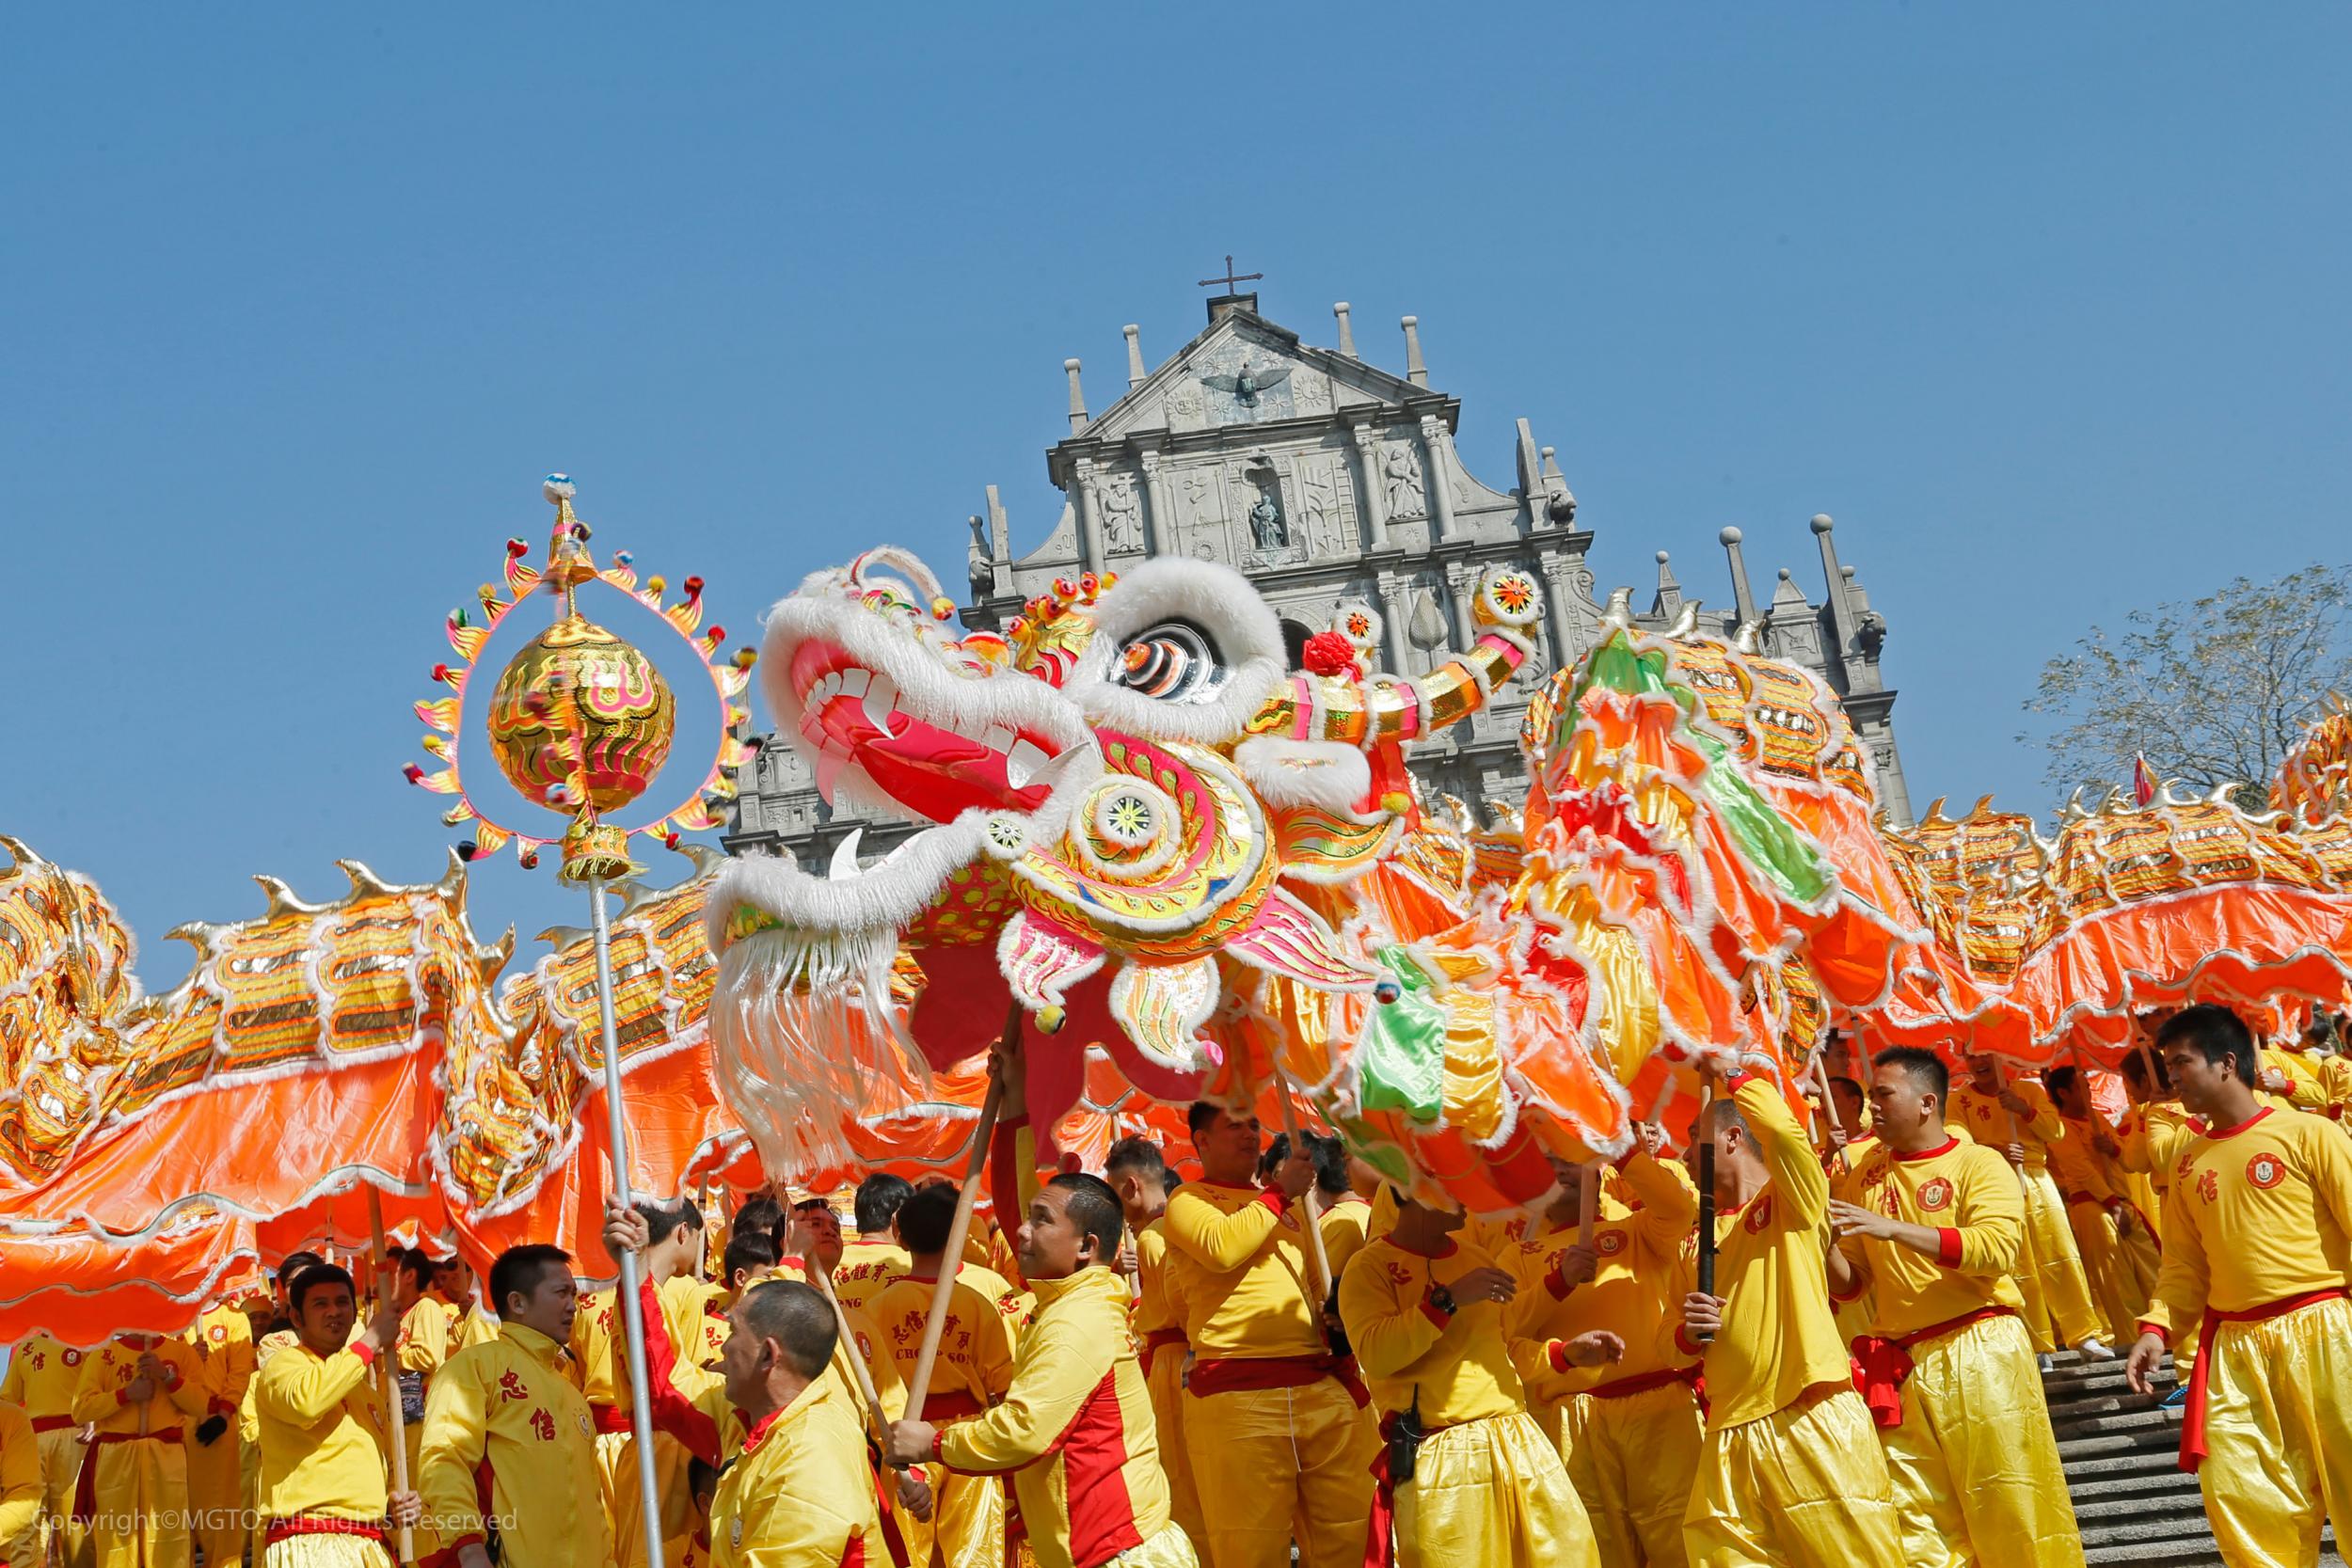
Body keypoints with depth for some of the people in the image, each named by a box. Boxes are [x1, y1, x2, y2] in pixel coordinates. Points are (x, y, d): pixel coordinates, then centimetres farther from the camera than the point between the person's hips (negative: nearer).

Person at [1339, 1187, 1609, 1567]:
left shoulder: (1480, 1258, 17)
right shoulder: (1371, 1265, -2)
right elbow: (1375, 1355, -17)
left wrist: (1567, 1353, 12)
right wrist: (1447, 1299, -20)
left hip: (1518, 1442, 6)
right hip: (1439, 1460, -6)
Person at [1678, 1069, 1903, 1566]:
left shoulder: (1794, 1198, 4)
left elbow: (1780, 1129, -17)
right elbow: (1688, 1341, 24)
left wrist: (1733, 1075, -3)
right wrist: (1689, 1332, 1)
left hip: (1813, 1424, -6)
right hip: (1731, 1437, 6)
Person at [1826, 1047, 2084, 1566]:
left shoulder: (1978, 1164, -1)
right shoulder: (1868, 1176, 12)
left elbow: (1996, 1249, -18)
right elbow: (1851, 1282, 15)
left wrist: (1893, 1227, -23)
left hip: (1980, 1353, -4)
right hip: (1902, 1366, 4)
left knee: (2009, 1509, -2)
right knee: (1918, 1526, 4)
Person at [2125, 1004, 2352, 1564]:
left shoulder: (2306, 1134, -3)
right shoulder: (2190, 1164, 13)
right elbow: (2184, 1266, 15)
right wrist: (2156, 1328, 0)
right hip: (2234, 1348, 5)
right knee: (2237, 1494, 0)